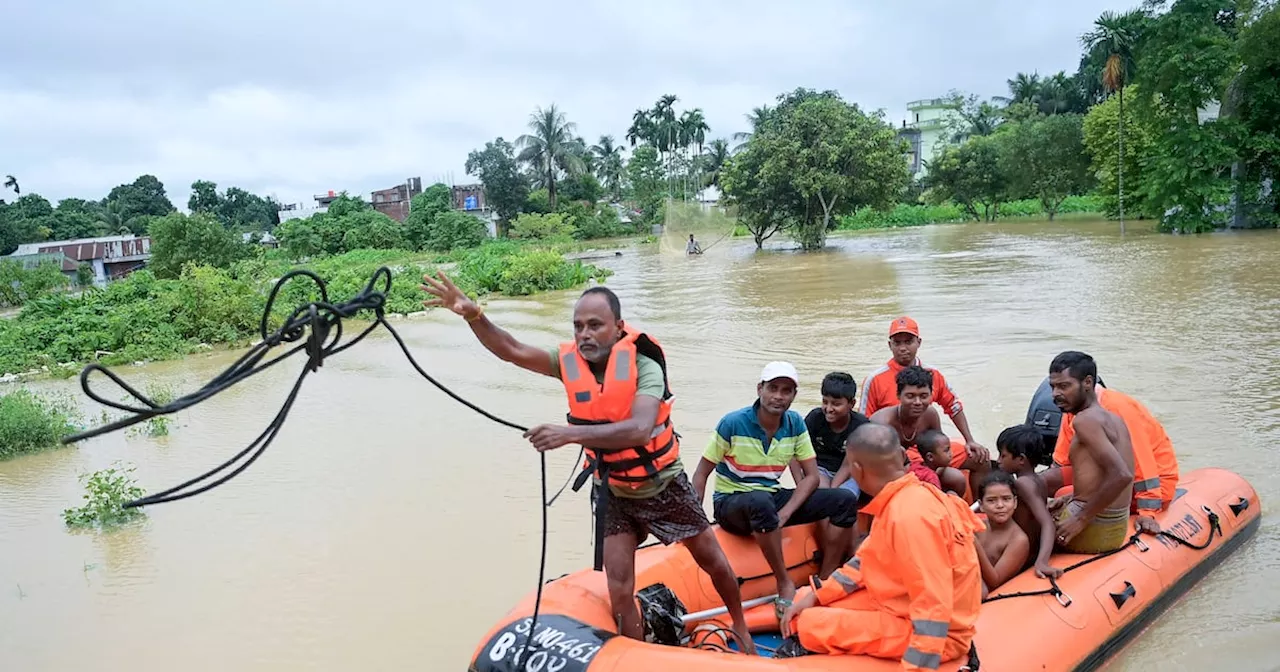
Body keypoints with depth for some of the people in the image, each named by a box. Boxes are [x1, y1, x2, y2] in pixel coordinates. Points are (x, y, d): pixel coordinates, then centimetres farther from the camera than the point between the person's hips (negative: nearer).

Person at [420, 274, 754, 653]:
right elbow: (511, 350, -22)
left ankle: (740, 626, 42)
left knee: (712, 560, 16)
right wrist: (472, 315, -40)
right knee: (619, 592, 0)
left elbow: (640, 429, -41)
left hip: (664, 486, -3)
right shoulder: (570, 361, -12)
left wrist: (572, 433, -51)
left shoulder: (642, 363, -26)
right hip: (614, 494, 3)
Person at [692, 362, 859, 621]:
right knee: (761, 502, -42)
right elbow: (701, 474, -10)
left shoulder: (795, 423, 0)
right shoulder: (733, 424, -14)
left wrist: (786, 513, -16)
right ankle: (785, 584, -26)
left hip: (774, 498, 6)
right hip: (732, 504, -5)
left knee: (845, 500, -10)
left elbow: (811, 476, 0)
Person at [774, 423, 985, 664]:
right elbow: (868, 558, 12)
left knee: (809, 624, -14)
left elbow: (934, 609, -30)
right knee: (807, 602, 7)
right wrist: (816, 596, 5)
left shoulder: (910, 517, -29)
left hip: (930, 633, -9)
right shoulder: (899, 500, 1)